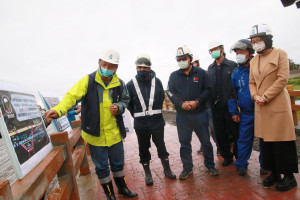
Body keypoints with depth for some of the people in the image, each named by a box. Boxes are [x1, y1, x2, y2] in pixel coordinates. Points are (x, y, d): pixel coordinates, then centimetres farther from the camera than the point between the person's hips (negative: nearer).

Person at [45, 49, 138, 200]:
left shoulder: (119, 84, -2)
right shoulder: (88, 81, -13)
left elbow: (125, 100, 12)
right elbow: (72, 96, -24)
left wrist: (119, 107, -10)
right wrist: (58, 110, -41)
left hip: (114, 132, 3)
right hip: (95, 133, -3)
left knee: (118, 163, 21)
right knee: (101, 166, 14)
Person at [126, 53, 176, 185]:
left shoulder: (157, 81, -2)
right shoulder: (131, 84, -5)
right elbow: (128, 103, 4)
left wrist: (155, 111, 9)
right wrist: (137, 114, 2)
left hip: (157, 121, 1)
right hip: (140, 123, 0)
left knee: (161, 145, 13)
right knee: (143, 148, 13)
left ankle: (167, 169, 34)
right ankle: (147, 173, 32)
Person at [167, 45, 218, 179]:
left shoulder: (201, 73, 3)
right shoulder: (174, 75, 6)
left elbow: (207, 89, 1)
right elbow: (170, 92, 1)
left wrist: (197, 101, -15)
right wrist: (181, 103, -15)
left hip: (200, 113, -1)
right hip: (182, 115, 1)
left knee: (206, 141, 11)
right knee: (184, 142, 10)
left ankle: (210, 165, 33)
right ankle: (187, 168, 27)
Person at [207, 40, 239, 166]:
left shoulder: (232, 65, -1)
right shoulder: (210, 68, 11)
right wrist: (211, 101, 2)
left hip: (230, 105, -4)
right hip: (216, 107, 4)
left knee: (235, 132, 6)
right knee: (220, 134, 12)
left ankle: (239, 156, 28)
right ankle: (226, 156, 31)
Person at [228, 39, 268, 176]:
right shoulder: (236, 74, 6)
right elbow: (232, 94, 11)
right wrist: (233, 112, 7)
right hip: (246, 113, 2)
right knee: (244, 139, 7)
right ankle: (241, 165, 21)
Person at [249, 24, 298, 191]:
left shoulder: (280, 54, 0)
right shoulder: (254, 60, 15)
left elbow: (283, 79, -10)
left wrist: (266, 96, -15)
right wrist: (255, 96, -4)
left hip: (278, 104, -5)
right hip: (261, 107, 5)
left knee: (282, 140, 1)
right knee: (266, 141, 10)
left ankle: (289, 176, 18)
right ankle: (274, 173, 25)